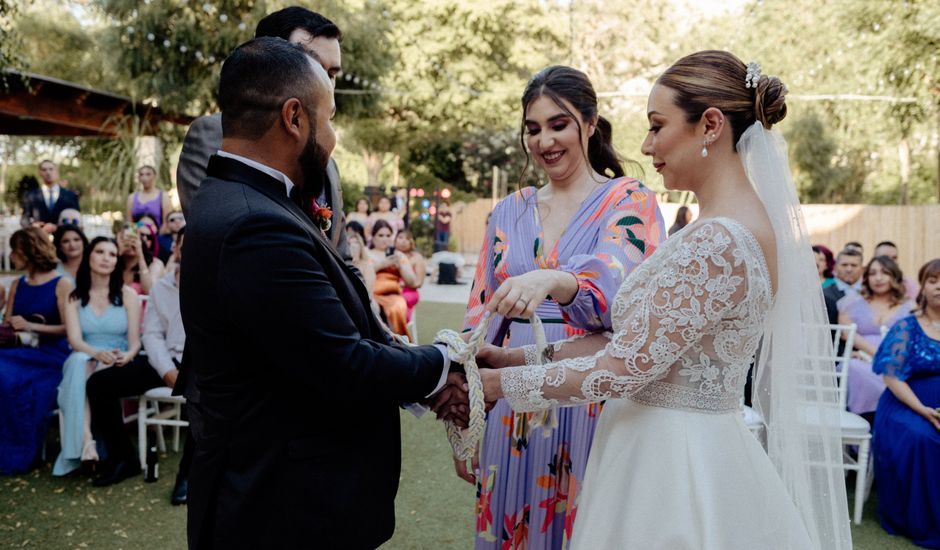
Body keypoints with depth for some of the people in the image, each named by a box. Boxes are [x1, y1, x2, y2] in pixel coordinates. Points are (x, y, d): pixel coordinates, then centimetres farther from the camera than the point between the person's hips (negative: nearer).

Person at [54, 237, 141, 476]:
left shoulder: (127, 294, 5)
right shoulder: (74, 297, 9)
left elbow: (135, 341, 1)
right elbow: (75, 340, -5)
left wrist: (126, 355, -24)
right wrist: (97, 353, -27)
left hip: (118, 365, -1)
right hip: (84, 361, 1)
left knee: (99, 374, -34)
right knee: (79, 362, -34)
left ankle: (86, 442, -30)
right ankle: (85, 441, -43)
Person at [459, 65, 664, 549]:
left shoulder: (630, 203, -3)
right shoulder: (509, 211, 8)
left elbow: (610, 283, -24)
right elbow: (480, 314, 8)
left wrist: (551, 281, -45)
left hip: (592, 404, -3)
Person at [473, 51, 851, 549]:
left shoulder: (716, 242, -24)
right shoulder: (744, 222, 7)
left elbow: (624, 370, -22)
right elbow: (636, 339, 6)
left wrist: (500, 382, -11)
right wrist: (520, 356, 3)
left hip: (670, 464, -8)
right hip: (693, 450, 8)